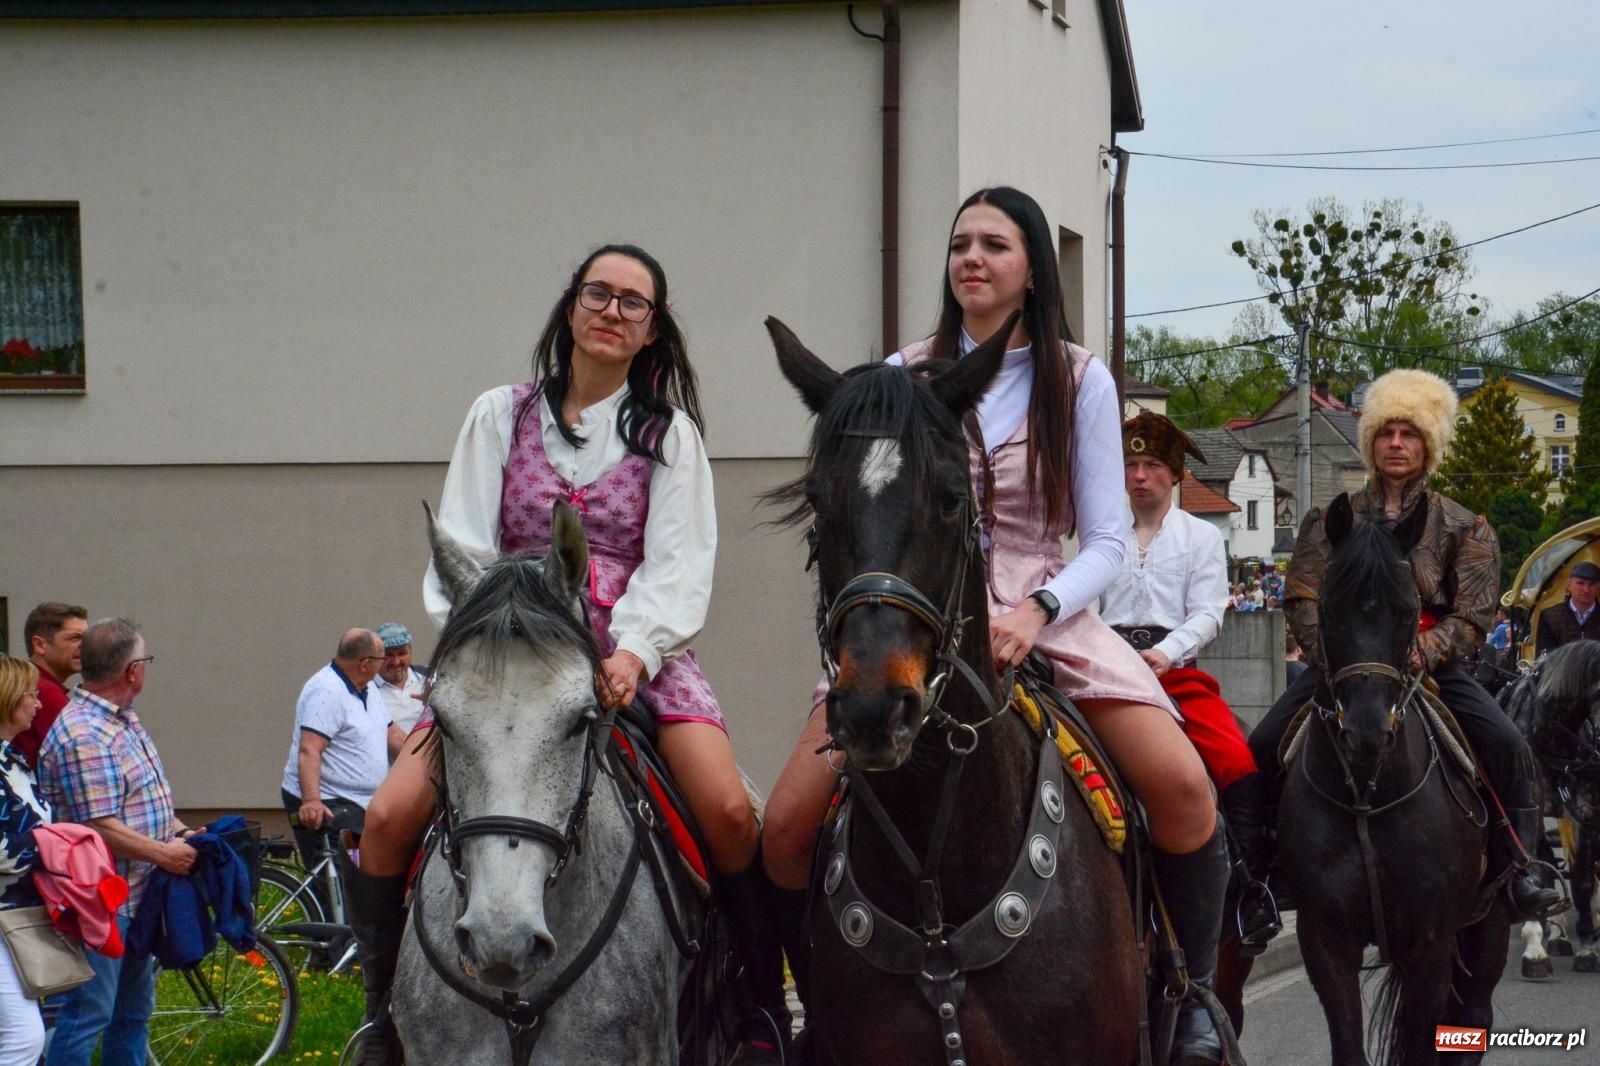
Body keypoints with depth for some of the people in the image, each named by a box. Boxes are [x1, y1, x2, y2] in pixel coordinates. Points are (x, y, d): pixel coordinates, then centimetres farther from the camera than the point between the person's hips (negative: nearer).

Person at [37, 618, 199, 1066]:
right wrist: (163, 853, -16)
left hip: (138, 895, 10)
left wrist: (182, 832, 6)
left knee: (134, 1011, 17)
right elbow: (99, 829, -25)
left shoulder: (123, 721, 11)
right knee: (88, 1015, -6)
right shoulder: (83, 736, -22)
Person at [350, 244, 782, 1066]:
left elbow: (678, 564, -1)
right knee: (389, 819, -17)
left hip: (636, 653, -1)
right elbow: (462, 551, 5)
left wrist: (634, 653, -18)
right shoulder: (500, 416, 11)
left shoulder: (669, 433, 9)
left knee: (728, 810, -26)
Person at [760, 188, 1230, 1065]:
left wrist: (1037, 612, -18)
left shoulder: (1080, 381, 3)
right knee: (786, 827, -16)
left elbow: (1105, 540, 1)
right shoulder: (904, 377, 7)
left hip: (1047, 613, -1)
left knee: (1182, 785, -24)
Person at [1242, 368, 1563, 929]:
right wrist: (1332, 655, -16)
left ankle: (1519, 868, -11)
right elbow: (1302, 598, 3)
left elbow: (1470, 617, -1)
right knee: (1262, 747, -18)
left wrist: (1420, 653, -20)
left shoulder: (1463, 528, 7)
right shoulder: (1330, 520, 11)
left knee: (1507, 745, -21)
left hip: (1431, 665, -1)